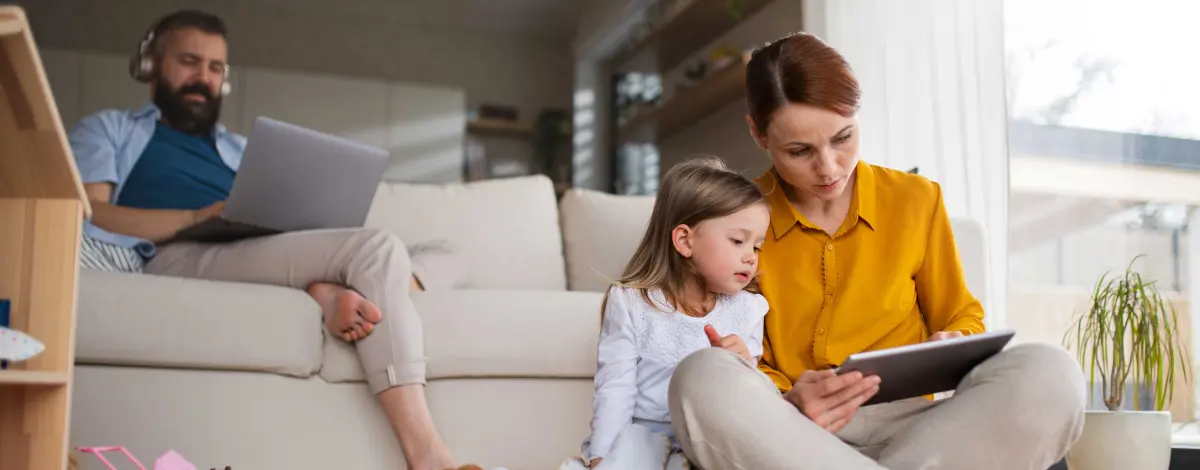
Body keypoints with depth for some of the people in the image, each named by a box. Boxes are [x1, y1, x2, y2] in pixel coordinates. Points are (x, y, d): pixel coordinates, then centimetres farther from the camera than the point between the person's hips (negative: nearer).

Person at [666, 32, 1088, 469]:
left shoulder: (916, 200, 8)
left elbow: (963, 320, 19)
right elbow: (735, 370, 2)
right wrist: (786, 403, -20)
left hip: (906, 429, 2)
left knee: (1049, 373, -26)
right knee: (702, 380, -36)